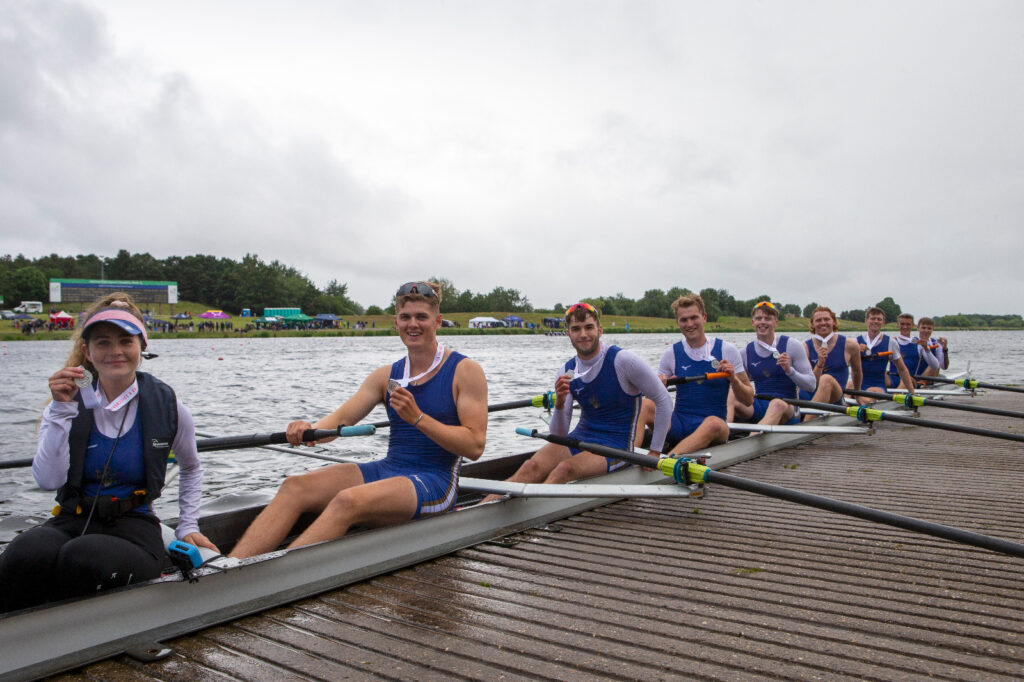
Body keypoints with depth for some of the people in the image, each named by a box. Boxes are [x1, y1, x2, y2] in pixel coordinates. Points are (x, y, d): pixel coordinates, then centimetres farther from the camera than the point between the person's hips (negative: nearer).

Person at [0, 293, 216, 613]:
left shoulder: (165, 404, 1)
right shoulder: (71, 402, 4)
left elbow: (191, 468, 19)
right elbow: (49, 481, -10)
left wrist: (188, 526, 12)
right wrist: (62, 410, -14)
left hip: (135, 528, -1)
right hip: (72, 523, 1)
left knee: (83, 559, -36)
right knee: (29, 551, -35)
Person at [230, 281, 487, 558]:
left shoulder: (465, 371, -3)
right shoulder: (386, 375, 14)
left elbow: (475, 446, -10)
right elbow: (342, 417, 3)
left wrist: (418, 418, -21)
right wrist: (310, 429, -20)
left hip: (435, 482, -6)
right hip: (387, 470, 6)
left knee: (348, 501, -33)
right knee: (295, 486, -16)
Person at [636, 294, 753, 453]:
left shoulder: (727, 350, 3)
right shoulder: (671, 354, 7)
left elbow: (748, 400, 5)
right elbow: (655, 397, 9)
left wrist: (733, 379, -14)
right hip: (678, 425, 2)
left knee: (713, 423, -37)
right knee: (644, 405, -24)